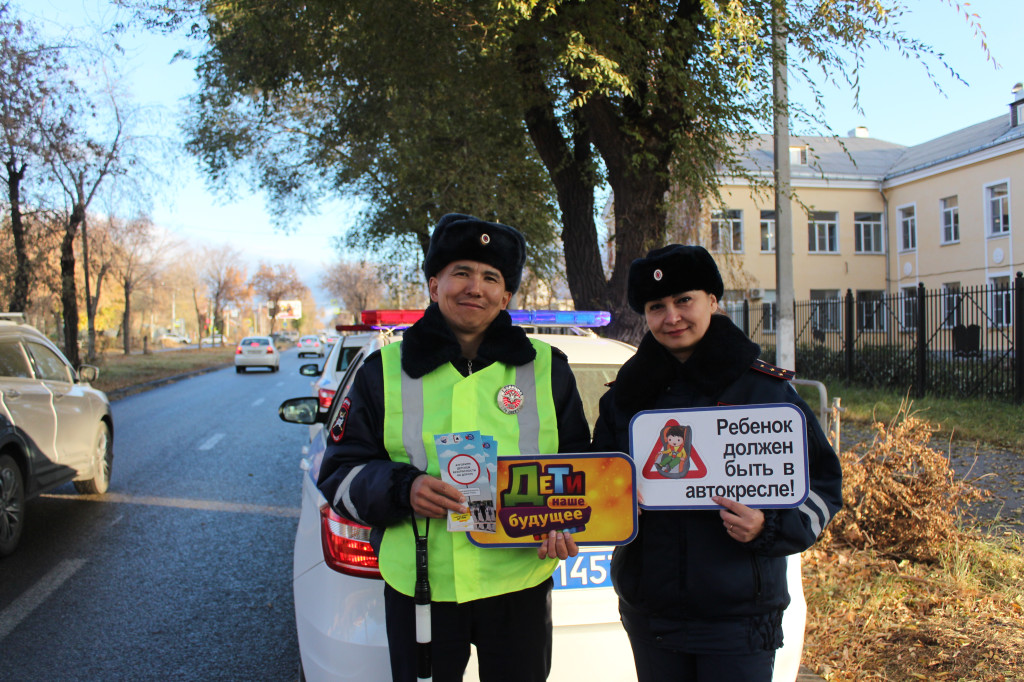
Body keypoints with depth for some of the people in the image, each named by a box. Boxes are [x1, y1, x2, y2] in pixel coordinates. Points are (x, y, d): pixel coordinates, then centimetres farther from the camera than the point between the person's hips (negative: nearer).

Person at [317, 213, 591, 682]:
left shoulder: (546, 368, 4)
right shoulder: (385, 371, 1)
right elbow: (339, 473, 3)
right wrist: (401, 489, -17)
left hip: (520, 583, 1)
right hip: (418, 587, 0)